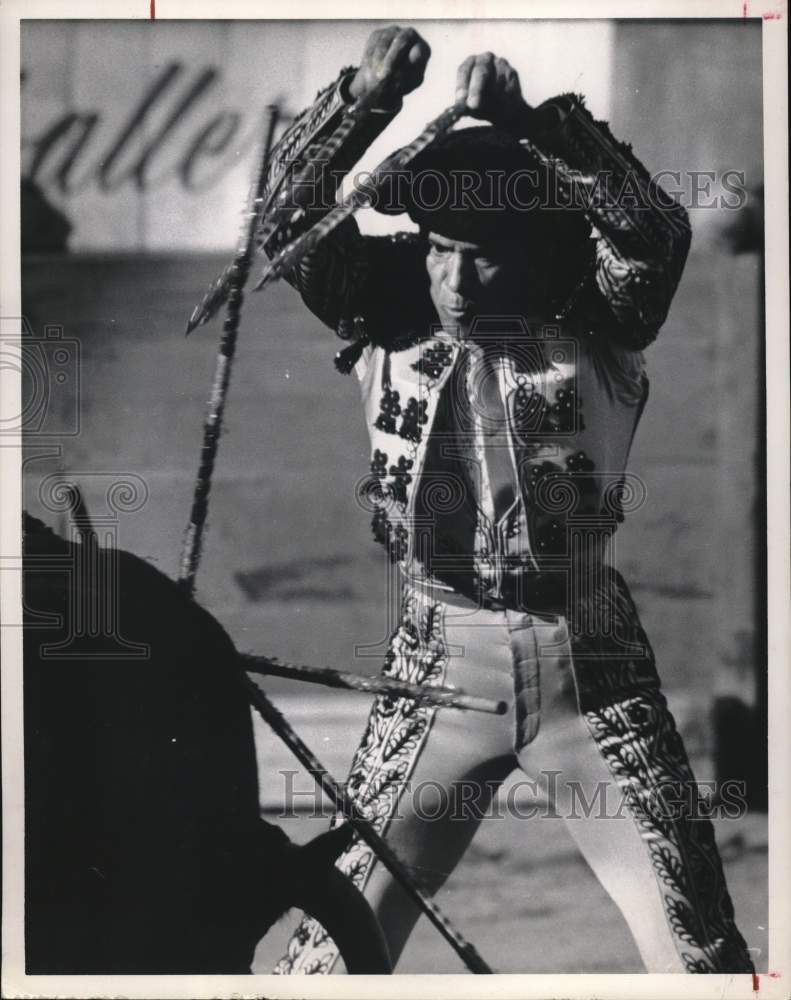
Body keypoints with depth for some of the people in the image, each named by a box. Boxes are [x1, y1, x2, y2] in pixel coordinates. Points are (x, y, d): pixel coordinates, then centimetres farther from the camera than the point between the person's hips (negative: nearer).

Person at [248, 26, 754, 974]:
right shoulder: (392, 318, -1)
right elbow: (290, 220, -13)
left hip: (591, 664, 0)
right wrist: (364, 98, -29)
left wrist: (528, 123, -33)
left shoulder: (592, 325, -5)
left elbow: (652, 231, -24)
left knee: (695, 939, 5)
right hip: (440, 660, 1)